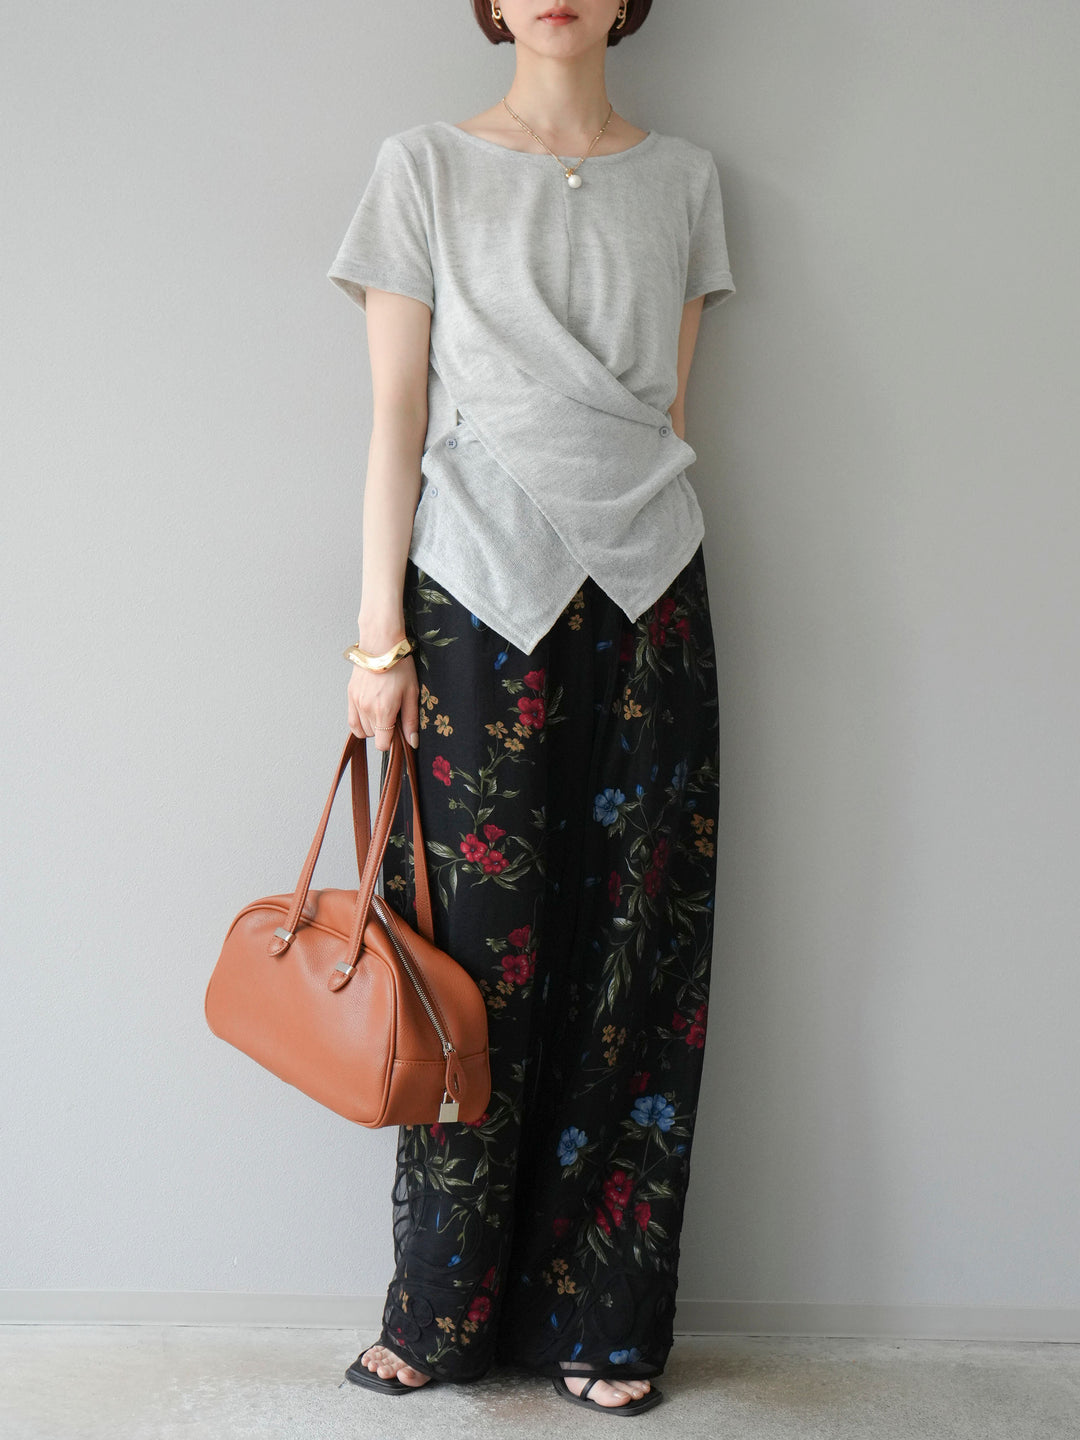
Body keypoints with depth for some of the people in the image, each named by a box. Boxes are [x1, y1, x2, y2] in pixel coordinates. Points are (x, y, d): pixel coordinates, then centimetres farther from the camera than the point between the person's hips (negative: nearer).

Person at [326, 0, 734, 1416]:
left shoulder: (683, 176, 13)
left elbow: (668, 407, 13)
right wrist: (379, 634, -4)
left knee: (635, 960, 2)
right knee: (480, 950, -2)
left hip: (646, 595, 2)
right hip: (479, 591, -2)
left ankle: (604, 1321, 15)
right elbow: (397, 419, 1)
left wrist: (651, 577, 8)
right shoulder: (427, 166, 6)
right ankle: (446, 1313, 15)